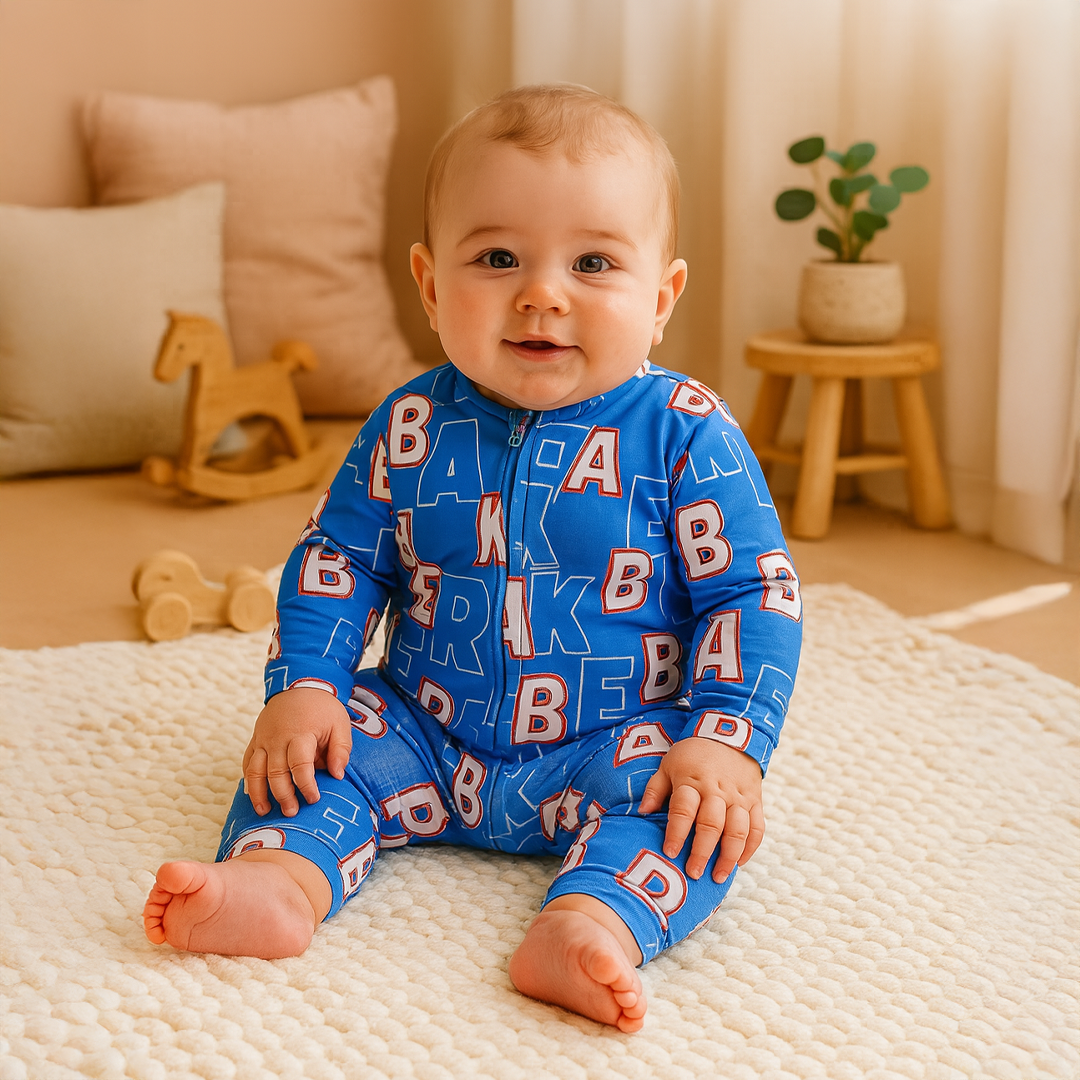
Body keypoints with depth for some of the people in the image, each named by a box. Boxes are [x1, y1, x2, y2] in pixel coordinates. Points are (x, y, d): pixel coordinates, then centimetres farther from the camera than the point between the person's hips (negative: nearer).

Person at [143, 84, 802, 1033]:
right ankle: (281, 879, -32)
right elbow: (337, 560, 5)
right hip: (429, 737, 4)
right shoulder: (412, 427, -3)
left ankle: (595, 919, -49)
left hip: (613, 745, -3)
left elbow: (752, 592, -11)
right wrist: (304, 686, -9)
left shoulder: (683, 432, -12)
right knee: (315, 744, -13)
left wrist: (726, 741, -23)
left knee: (697, 808, -29)